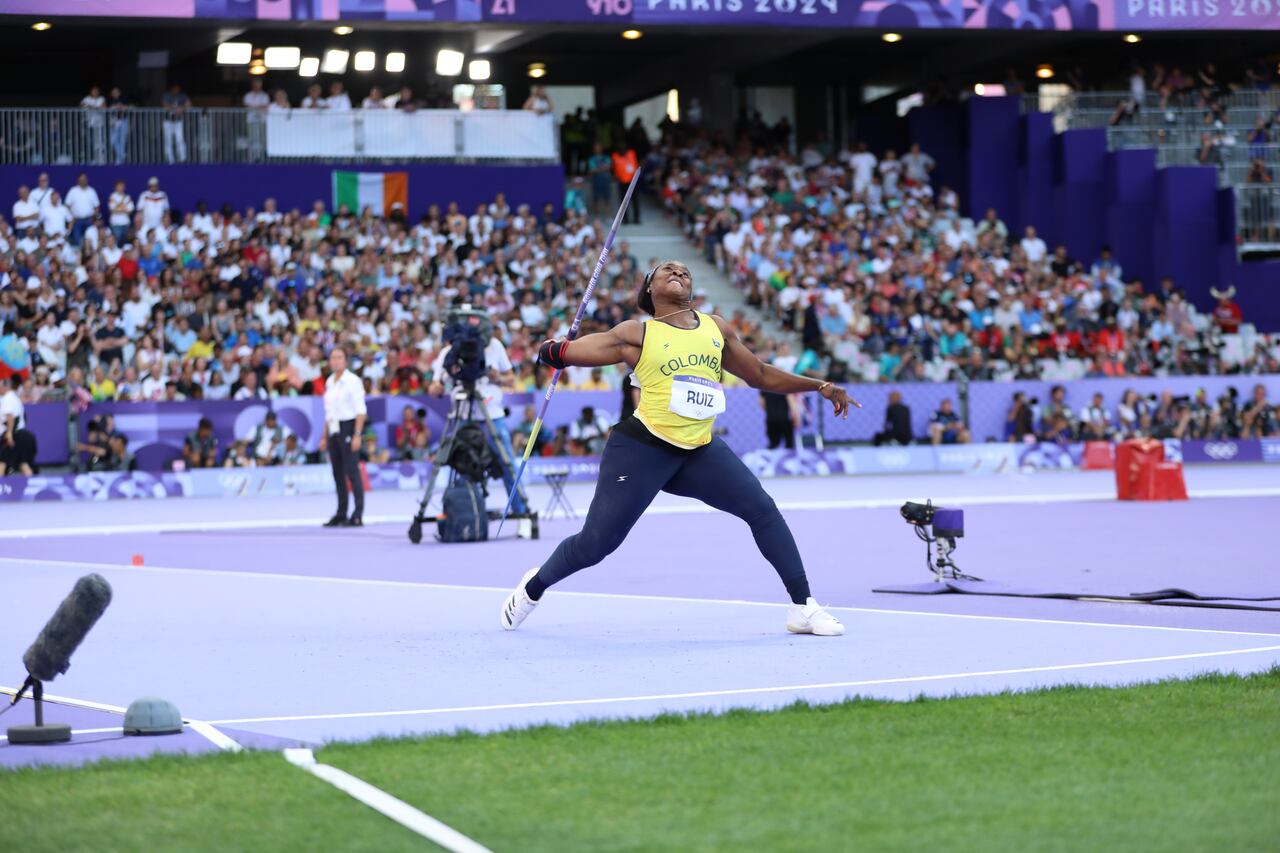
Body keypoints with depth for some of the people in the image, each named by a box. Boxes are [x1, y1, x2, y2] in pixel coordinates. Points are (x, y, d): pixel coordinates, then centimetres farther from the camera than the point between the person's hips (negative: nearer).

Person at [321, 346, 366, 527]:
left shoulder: (353, 381, -7)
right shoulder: (329, 382, 14)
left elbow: (361, 411, -11)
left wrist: (357, 435, -19)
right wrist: (324, 436, 16)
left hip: (348, 427, -7)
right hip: (333, 429, 7)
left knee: (352, 470, -10)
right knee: (337, 473, 8)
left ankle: (358, 516, -12)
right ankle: (341, 514, 13)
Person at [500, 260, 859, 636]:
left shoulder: (717, 328, 12)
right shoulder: (638, 334, -1)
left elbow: (760, 375, 22)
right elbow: (562, 353, -2)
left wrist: (820, 386, 19)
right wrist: (554, 351, -25)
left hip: (701, 451, 4)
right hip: (642, 449, -4)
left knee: (763, 509, -9)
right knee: (596, 542, -5)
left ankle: (803, 608, -2)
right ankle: (534, 586, 24)